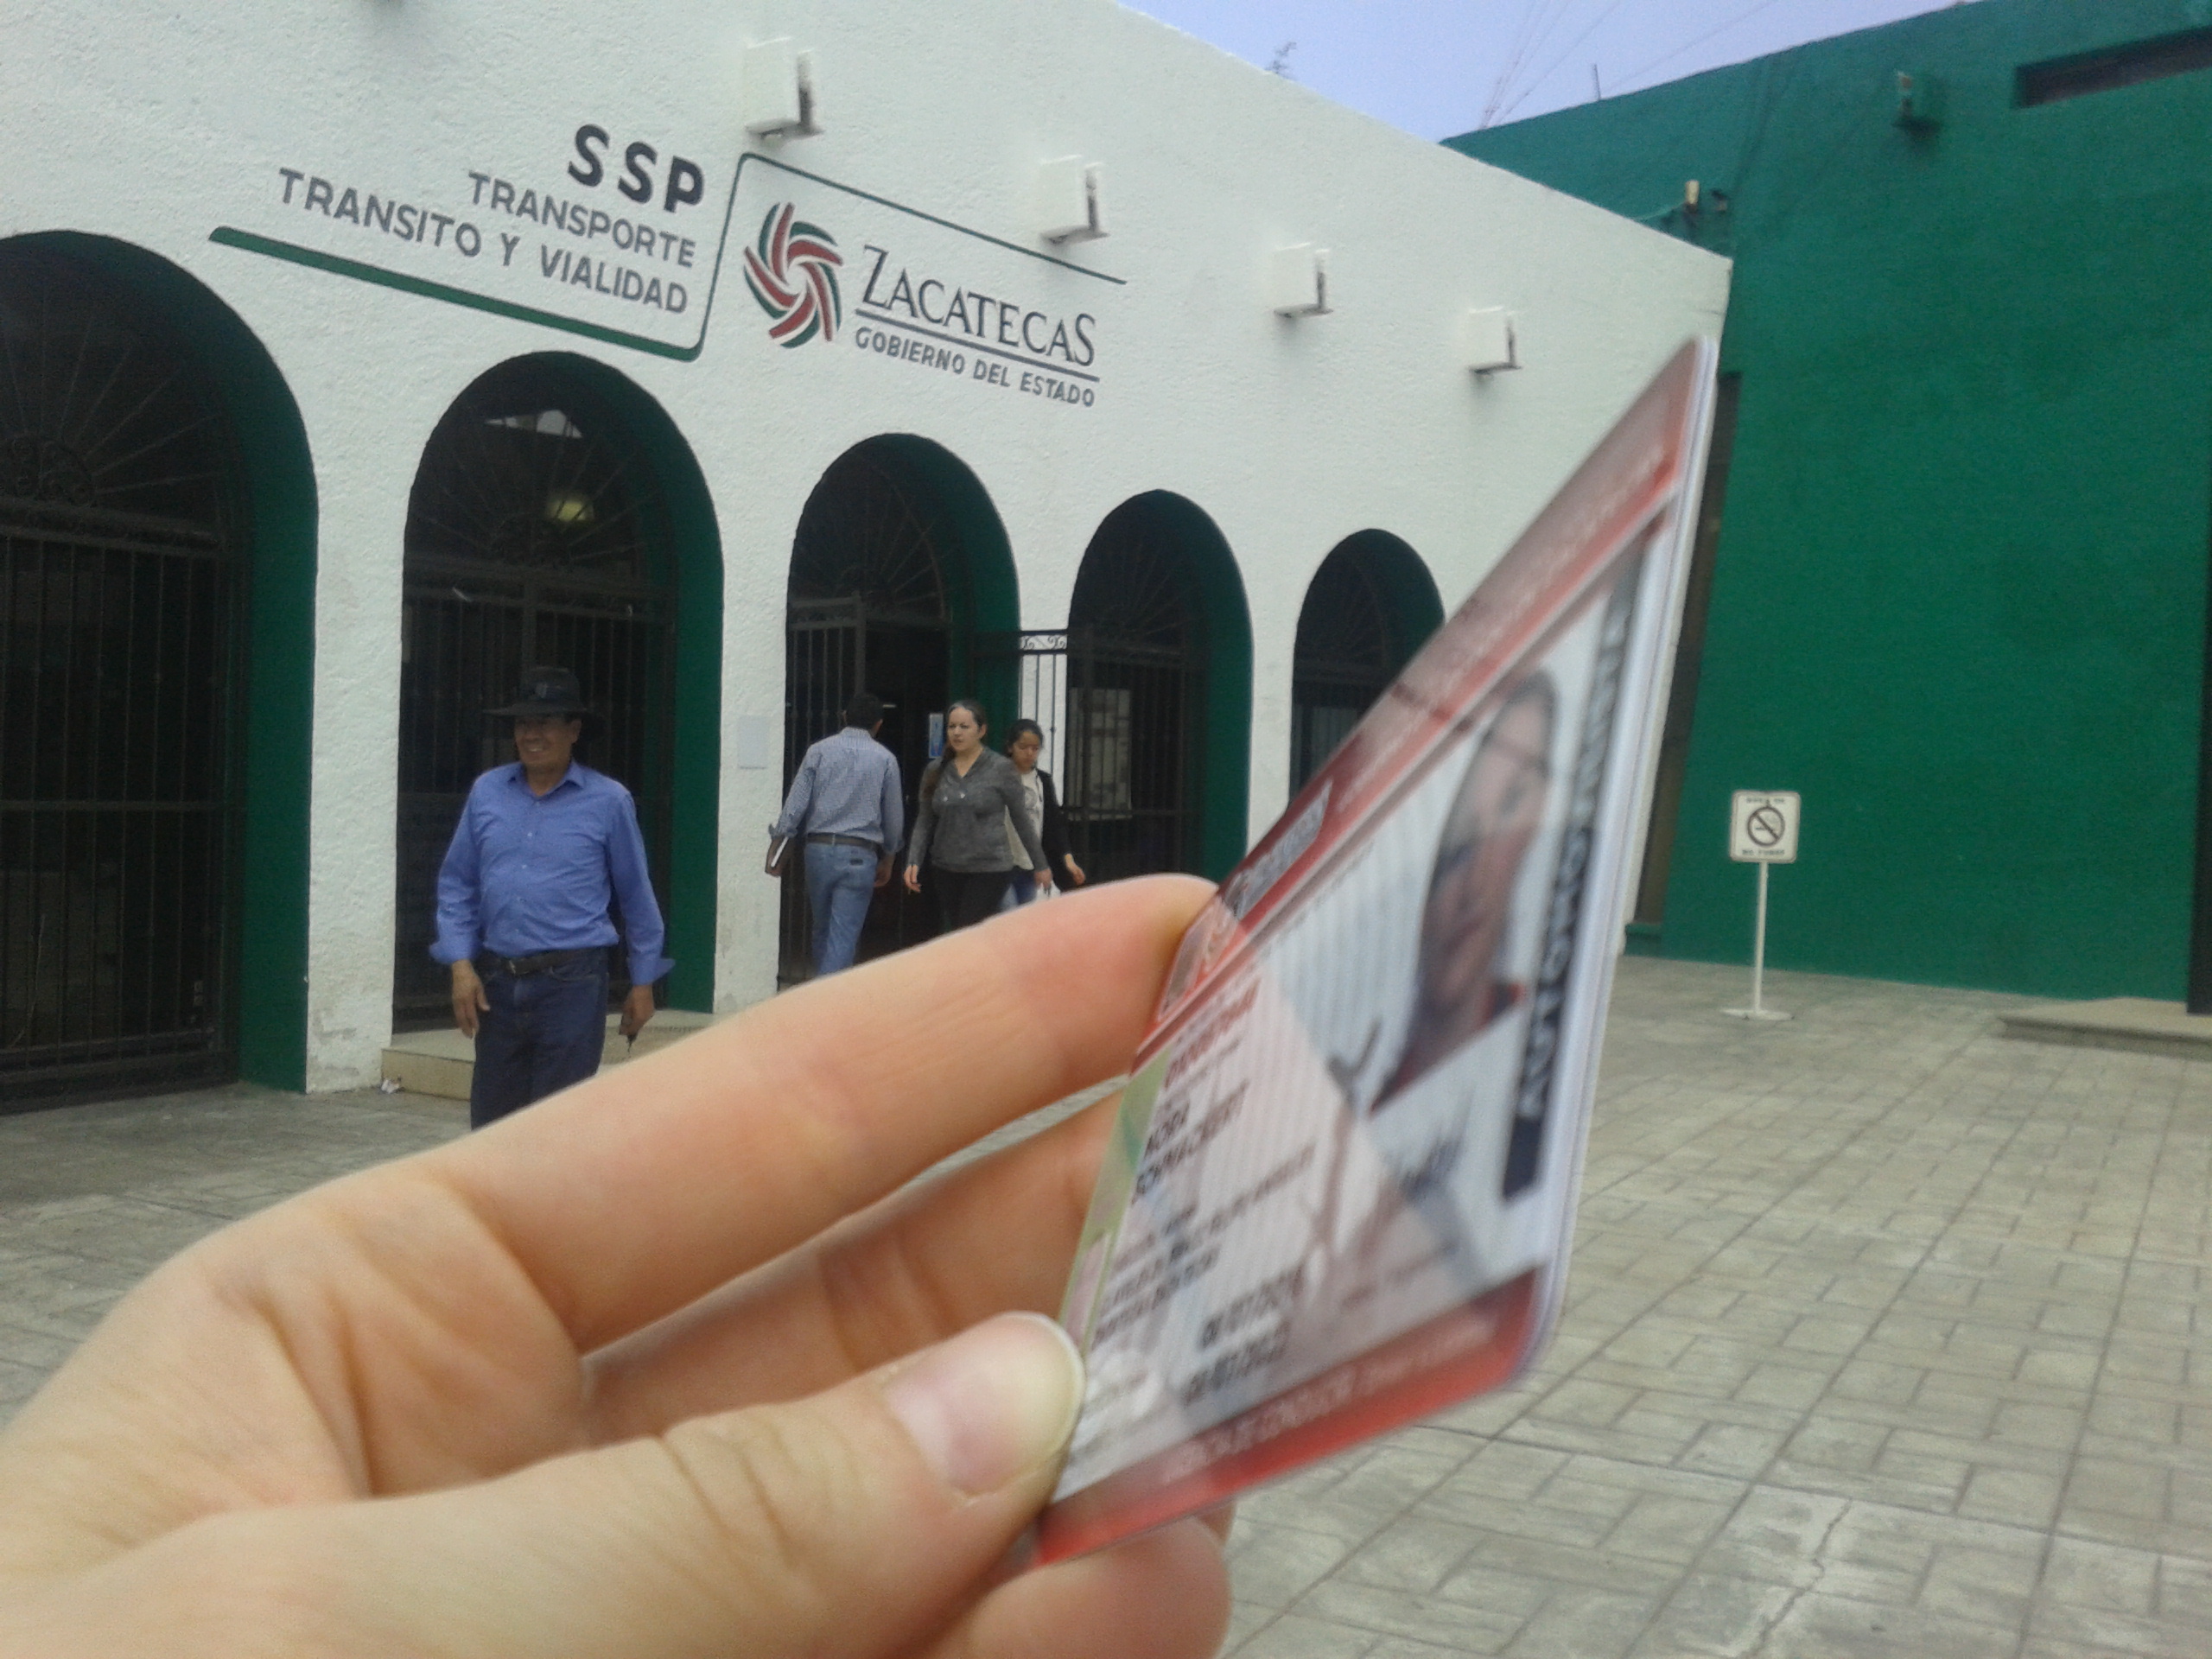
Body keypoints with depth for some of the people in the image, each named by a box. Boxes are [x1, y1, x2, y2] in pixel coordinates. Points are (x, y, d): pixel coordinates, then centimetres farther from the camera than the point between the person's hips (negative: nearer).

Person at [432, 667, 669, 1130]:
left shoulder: (608, 802, -2)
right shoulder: (487, 792, 7)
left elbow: (636, 895, 4)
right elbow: (457, 884, 11)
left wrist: (643, 982, 7)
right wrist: (461, 965, 0)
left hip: (572, 984, -4)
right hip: (497, 983, 4)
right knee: (491, 1121, 13)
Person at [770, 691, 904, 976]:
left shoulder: (819, 750, 3)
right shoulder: (885, 759, 2)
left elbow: (796, 804, -4)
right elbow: (894, 816, 8)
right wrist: (888, 858, 21)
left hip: (819, 849, 2)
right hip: (859, 856, -2)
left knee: (823, 930, 18)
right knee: (843, 938, -3)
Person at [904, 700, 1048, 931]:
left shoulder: (1001, 769, -4)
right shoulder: (936, 770, 6)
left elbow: (1021, 820, 2)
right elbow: (924, 822, 9)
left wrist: (1040, 865, 6)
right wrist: (914, 862, -4)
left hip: (988, 869, -4)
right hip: (945, 869, 4)